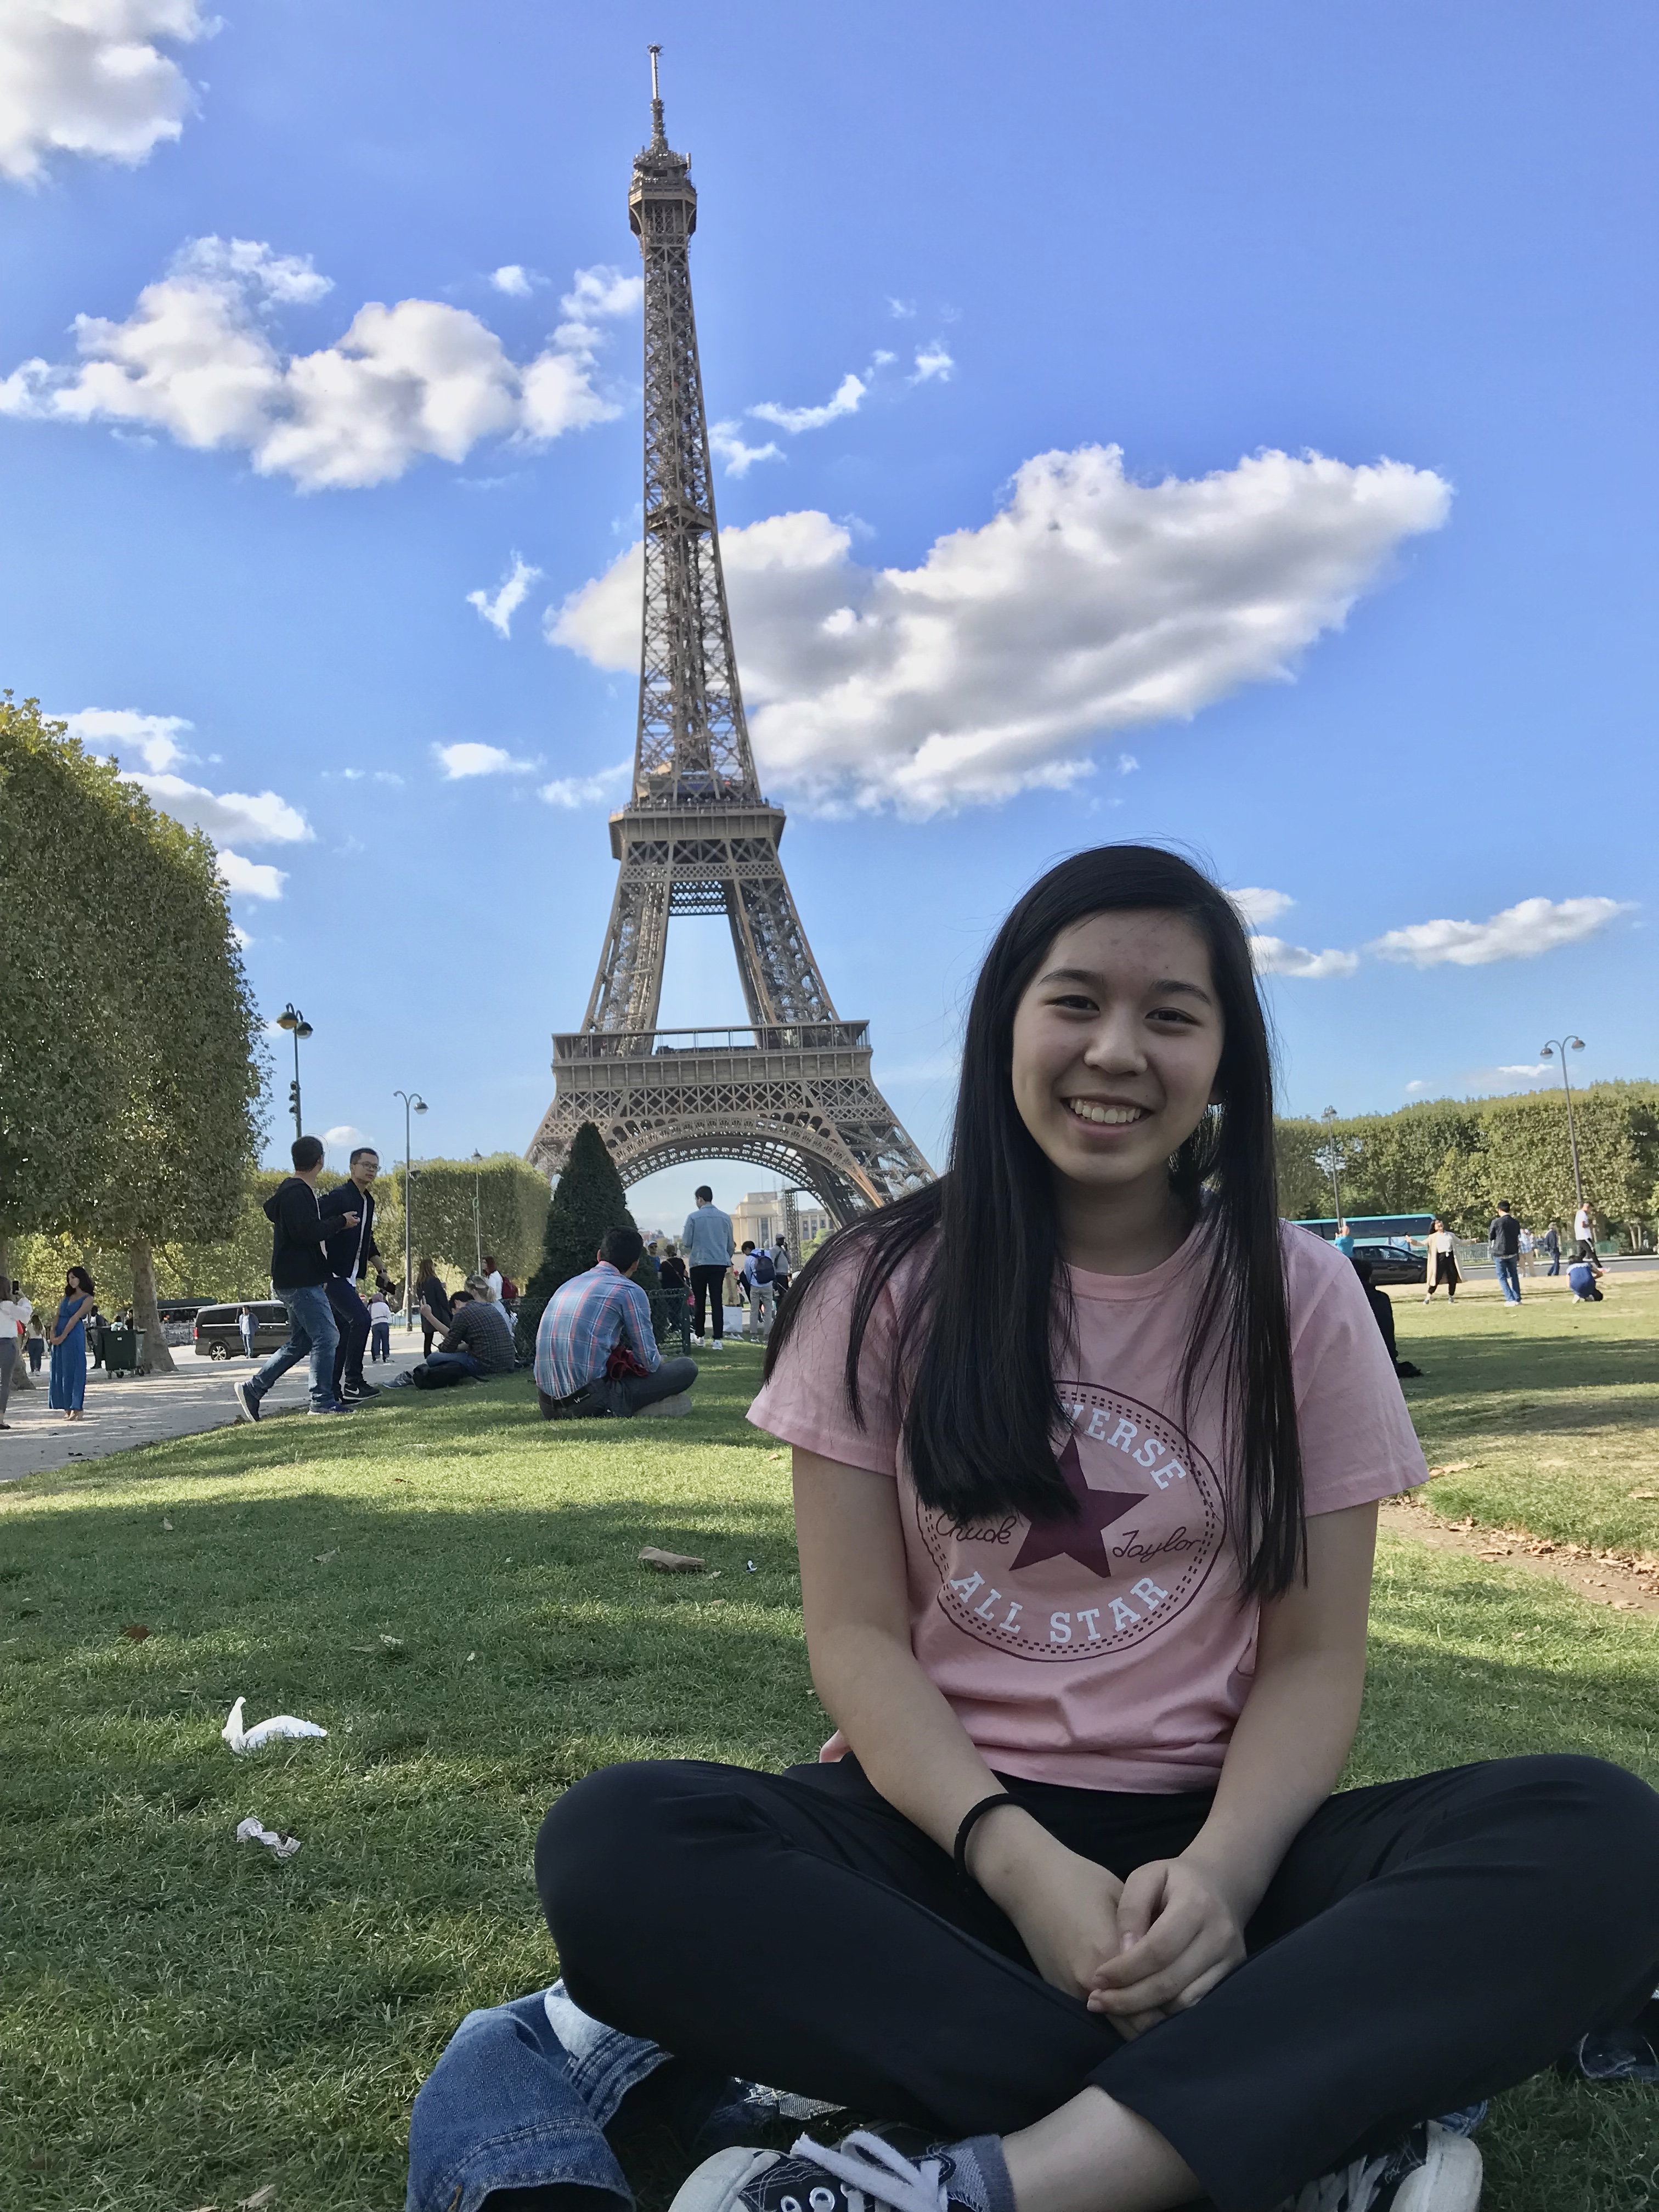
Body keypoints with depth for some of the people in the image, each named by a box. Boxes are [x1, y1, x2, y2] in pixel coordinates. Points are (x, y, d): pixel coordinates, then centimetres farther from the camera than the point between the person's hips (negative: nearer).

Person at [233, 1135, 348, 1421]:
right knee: (326, 1336, -9)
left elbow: (270, 1210, 32)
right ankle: (322, 1401, -6)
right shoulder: (297, 1193, -17)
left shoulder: (290, 1189, 15)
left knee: (300, 1342, 14)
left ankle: (251, 1389, 17)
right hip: (301, 1280, -11)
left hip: (301, 1280, 11)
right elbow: (306, 1232, -28)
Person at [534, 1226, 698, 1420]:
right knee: (687, 1368, 1)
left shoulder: (567, 1286, 19)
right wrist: (661, 1361, 24)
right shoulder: (629, 1291, -2)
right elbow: (649, 1361, -1)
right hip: (591, 1400, -7)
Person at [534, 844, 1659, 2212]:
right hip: (946, 1820, 0)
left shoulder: (1297, 1299, 2)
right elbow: (856, 1634, -4)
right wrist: (1022, 1865, -21)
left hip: (1205, 1835, 1)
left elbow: (1314, 1656, 0)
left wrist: (1218, 1873, -21)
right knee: (614, 1847, -31)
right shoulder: (887, 1287, 0)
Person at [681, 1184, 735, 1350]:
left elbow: (687, 1242, -2)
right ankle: (718, 1339, -6)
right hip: (720, 1263, 2)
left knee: (699, 1301, 12)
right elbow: (730, 1244, 11)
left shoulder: (693, 1218, -6)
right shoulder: (725, 1218, 5)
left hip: (699, 1263, -2)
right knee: (717, 1301, 0)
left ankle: (699, 1335, 20)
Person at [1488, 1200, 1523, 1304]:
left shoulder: (1496, 1222, -11)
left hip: (1499, 1253, -4)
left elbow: (1491, 1237, -1)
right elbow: (1518, 1239, 12)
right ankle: (1517, 1299, 15)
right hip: (1513, 1253, 4)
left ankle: (1510, 1299, -4)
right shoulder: (1515, 1223, 3)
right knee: (1514, 1276, 16)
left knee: (1502, 1277, 5)